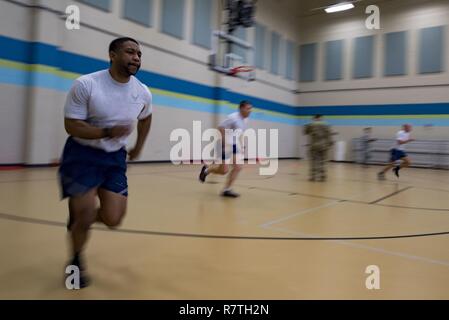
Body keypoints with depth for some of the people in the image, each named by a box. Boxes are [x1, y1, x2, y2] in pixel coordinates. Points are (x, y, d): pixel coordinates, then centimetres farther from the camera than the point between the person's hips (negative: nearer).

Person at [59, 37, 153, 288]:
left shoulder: (143, 93, -5)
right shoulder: (86, 84, -19)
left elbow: (145, 119, 16)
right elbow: (72, 126, -18)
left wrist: (139, 147, 16)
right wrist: (107, 132, -32)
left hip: (115, 157, 4)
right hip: (82, 154, -4)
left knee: (113, 219, -2)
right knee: (85, 215, -7)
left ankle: (80, 218, 35)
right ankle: (76, 260, 25)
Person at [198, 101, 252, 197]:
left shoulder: (245, 120, 7)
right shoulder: (233, 117, -19)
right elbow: (220, 128, -20)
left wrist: (241, 145, 15)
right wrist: (225, 144, -23)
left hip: (235, 145, 8)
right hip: (226, 145, -8)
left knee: (238, 167, -5)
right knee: (224, 170, -4)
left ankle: (226, 190, 3)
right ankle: (207, 170, 24)